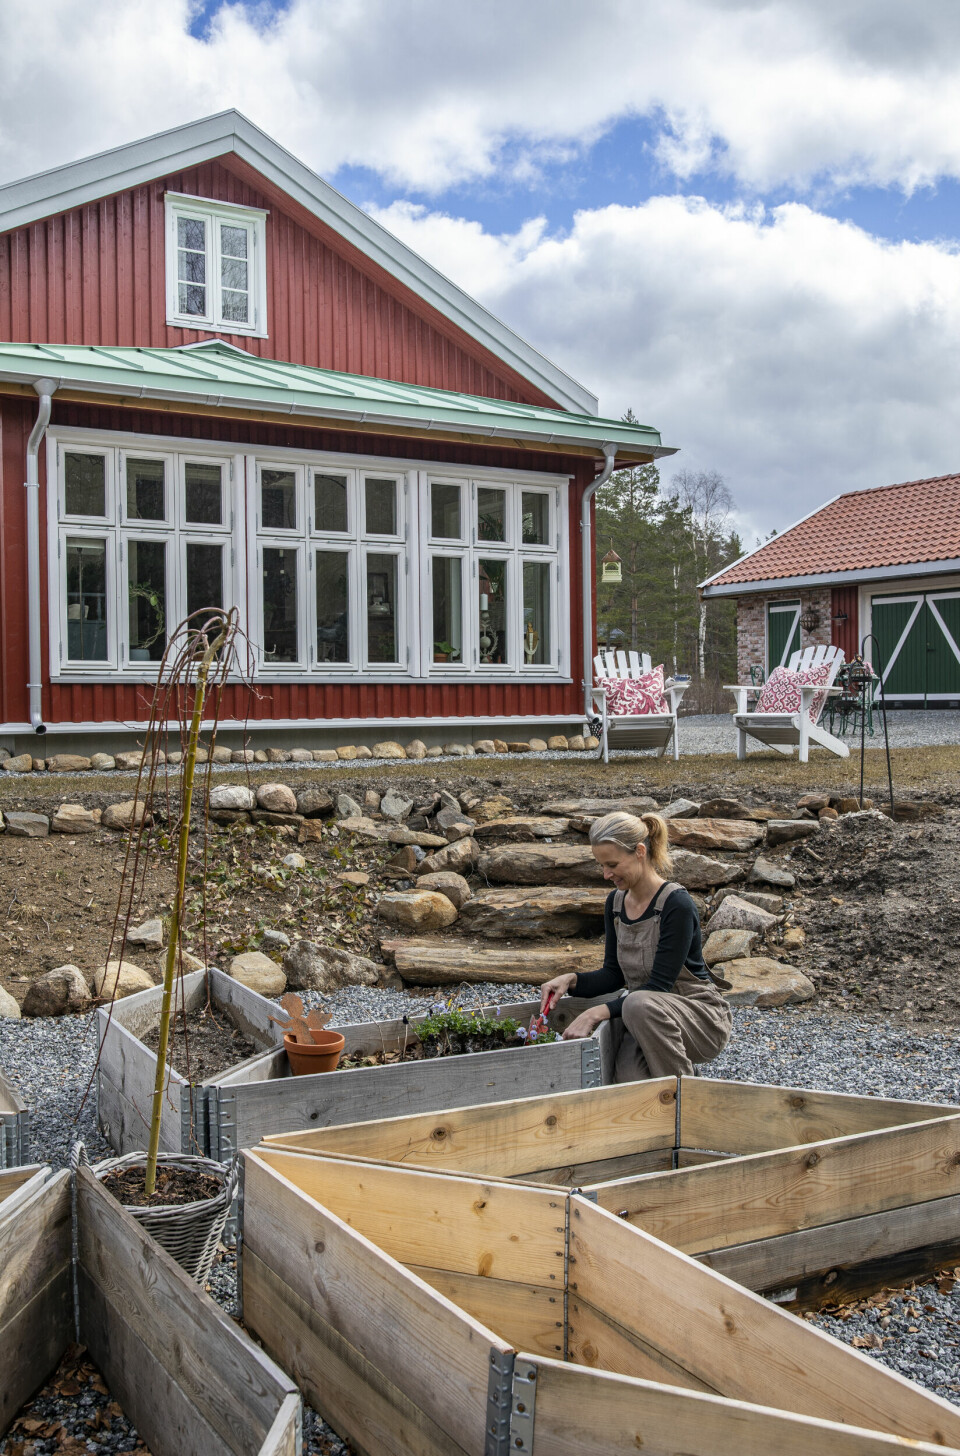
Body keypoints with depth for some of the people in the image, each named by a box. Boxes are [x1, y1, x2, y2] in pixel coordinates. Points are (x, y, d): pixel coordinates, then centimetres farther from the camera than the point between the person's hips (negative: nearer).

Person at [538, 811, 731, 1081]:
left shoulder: (676, 904, -21)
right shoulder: (615, 902, 2)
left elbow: (659, 986, -23)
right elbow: (613, 975, 8)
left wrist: (598, 1012, -31)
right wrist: (571, 981, -11)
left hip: (702, 1018, -4)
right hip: (647, 1018, 4)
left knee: (639, 1003, -37)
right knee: (629, 1080, -29)